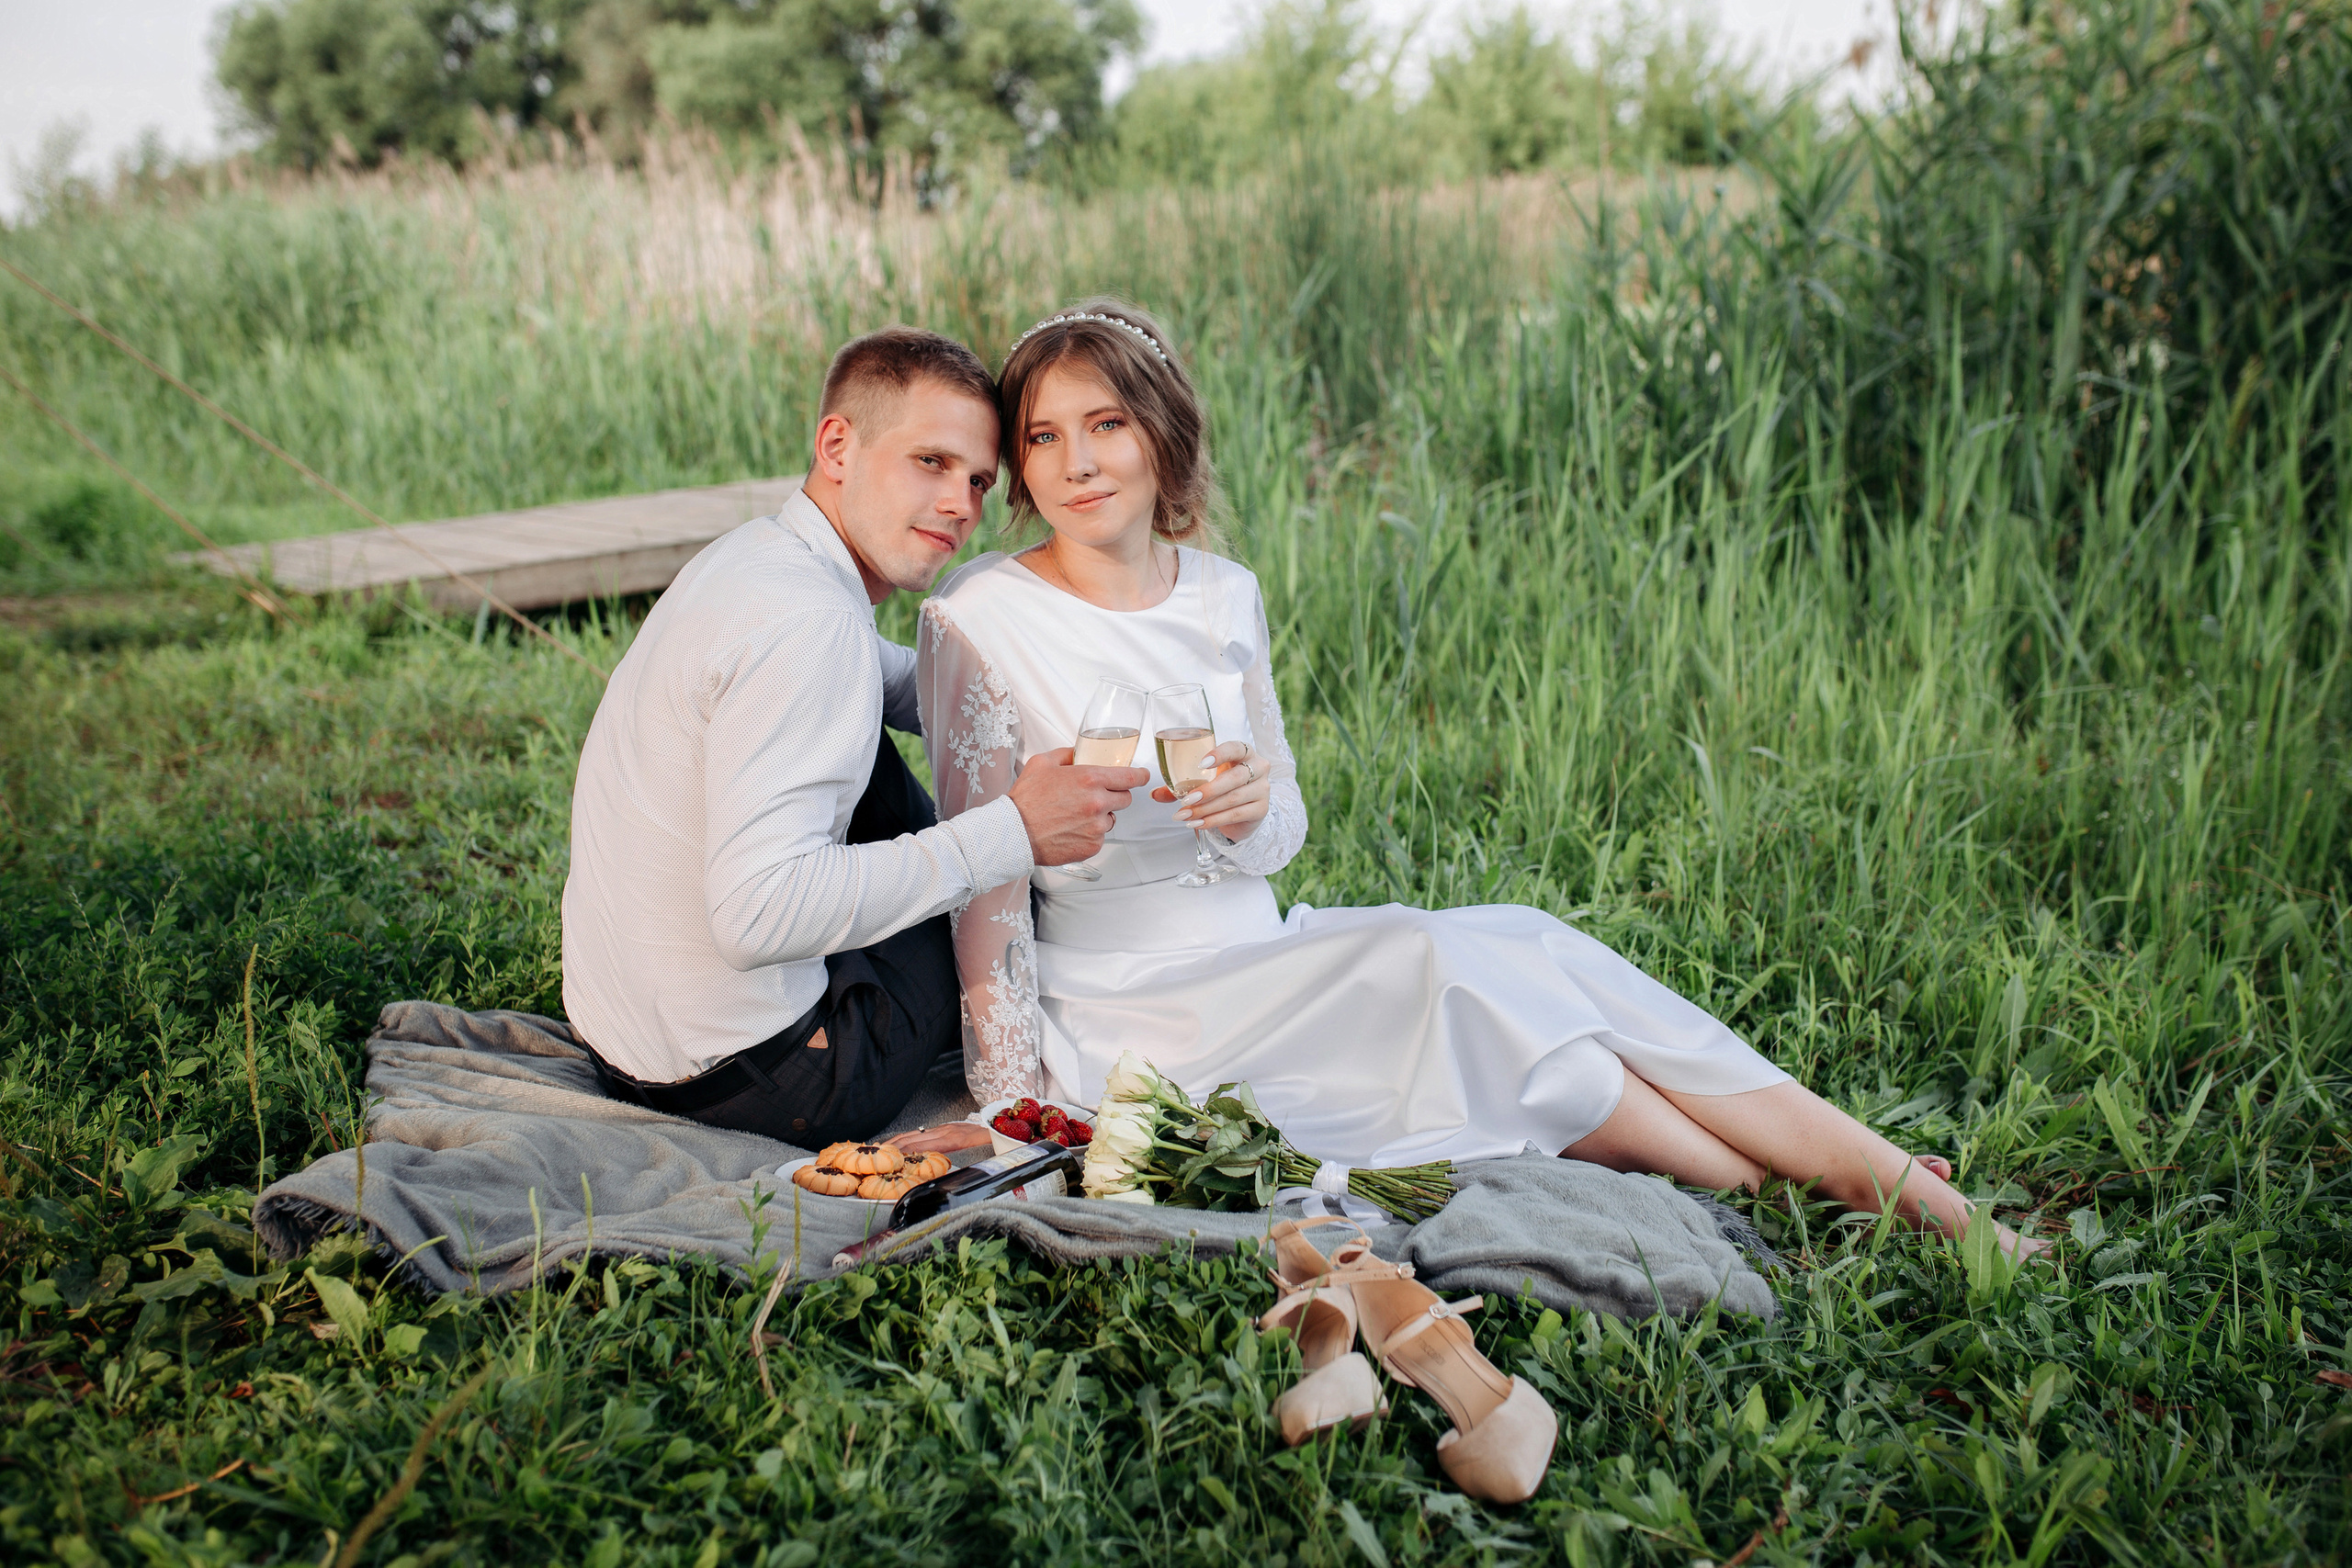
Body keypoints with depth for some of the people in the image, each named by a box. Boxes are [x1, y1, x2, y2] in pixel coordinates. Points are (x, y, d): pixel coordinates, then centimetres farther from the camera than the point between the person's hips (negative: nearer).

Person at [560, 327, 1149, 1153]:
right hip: (747, 1078, -9)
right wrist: (1010, 834, -31)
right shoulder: (808, 624, -26)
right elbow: (758, 914, -34)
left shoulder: (755, 553, 5)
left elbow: (910, 683, 24)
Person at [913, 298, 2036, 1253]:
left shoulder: (1222, 596, 6)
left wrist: (1250, 809, -15)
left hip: (1256, 963, 5)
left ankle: (1917, 1195, -19)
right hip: (1132, 1016, -5)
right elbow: (987, 885, -9)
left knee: (1520, 944, -19)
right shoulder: (979, 621, -10)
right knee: (1435, 963, -27)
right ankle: (1766, 1195, -17)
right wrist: (1017, 1116, -14)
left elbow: (1284, 833, 10)